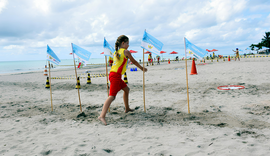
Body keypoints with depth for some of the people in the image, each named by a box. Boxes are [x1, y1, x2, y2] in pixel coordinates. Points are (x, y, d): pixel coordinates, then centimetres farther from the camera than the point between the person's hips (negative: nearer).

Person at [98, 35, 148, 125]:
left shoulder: (115, 52, 18)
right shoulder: (126, 52, -2)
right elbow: (134, 62, 9)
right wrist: (143, 69, 23)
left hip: (113, 75, 9)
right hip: (115, 76, -9)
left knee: (126, 89, 24)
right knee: (112, 96, -17)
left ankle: (127, 108, 36)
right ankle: (102, 116, -26)